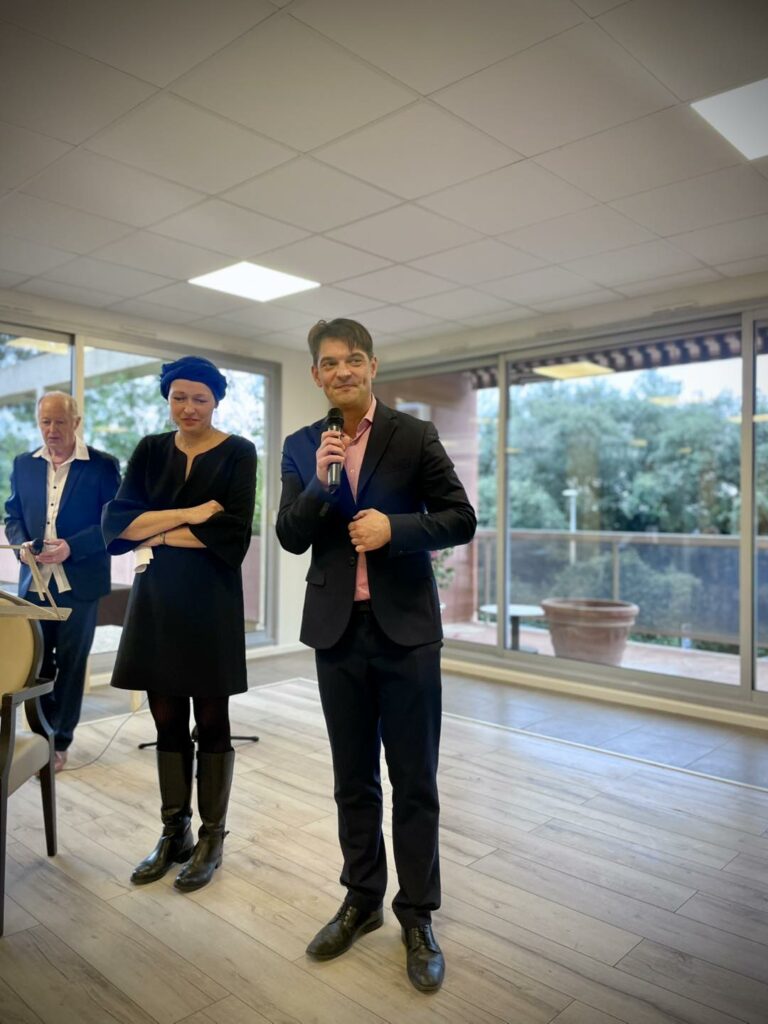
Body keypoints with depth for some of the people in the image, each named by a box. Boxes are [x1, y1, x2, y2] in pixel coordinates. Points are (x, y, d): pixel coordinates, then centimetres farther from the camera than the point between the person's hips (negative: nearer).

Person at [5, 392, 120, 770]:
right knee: (34, 663, 8)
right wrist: (22, 545, -8)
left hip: (79, 581, -3)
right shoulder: (24, 464, 9)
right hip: (34, 580, 4)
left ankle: (59, 742, 21)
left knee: (70, 664, 7)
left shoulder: (103, 465, -5)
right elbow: (13, 516, 13)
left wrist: (71, 547, -21)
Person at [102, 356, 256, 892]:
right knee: (168, 719, 11)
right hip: (155, 598, 4)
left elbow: (232, 531, -15)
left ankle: (211, 837, 20)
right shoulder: (150, 451, 9)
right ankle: (174, 833, 26)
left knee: (211, 719, 5)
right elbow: (116, 520, -3)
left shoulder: (238, 452, -3)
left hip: (210, 599, -4)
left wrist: (157, 533, -7)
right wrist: (188, 515, -13)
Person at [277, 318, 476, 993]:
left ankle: (418, 917, 24)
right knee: (353, 779, 16)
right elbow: (291, 539, 1)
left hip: (405, 629, -2)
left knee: (414, 781, 7)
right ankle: (362, 901, 34)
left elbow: (462, 520, -3)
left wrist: (395, 525, -19)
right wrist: (320, 482, -15)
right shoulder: (302, 447, 6)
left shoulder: (414, 436, -2)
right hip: (337, 630, 3)